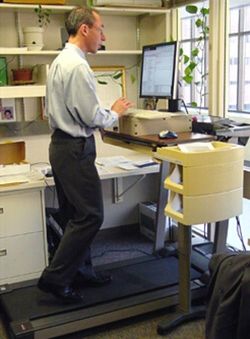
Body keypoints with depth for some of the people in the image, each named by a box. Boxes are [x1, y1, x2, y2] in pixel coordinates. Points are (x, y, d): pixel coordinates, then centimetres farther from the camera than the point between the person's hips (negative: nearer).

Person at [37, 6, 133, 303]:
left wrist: (108, 112, 17)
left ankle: (80, 271, 27)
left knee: (74, 216, 16)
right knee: (90, 215, -3)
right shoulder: (77, 66, -18)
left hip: (60, 144, 11)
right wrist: (115, 113, -1)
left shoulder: (59, 62, 14)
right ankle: (55, 278, 4)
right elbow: (92, 117, -20)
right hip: (76, 149, -10)